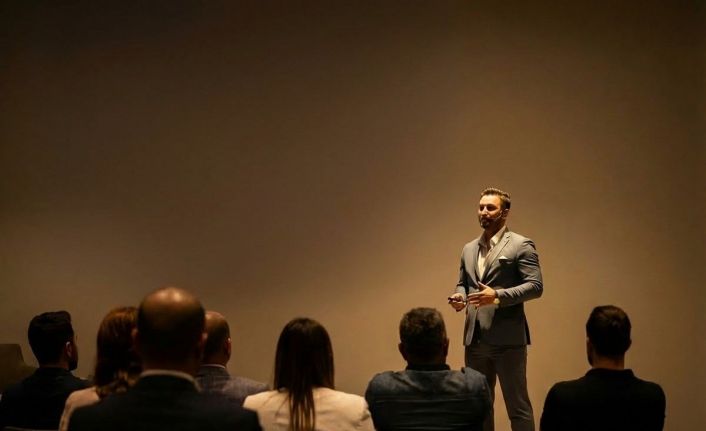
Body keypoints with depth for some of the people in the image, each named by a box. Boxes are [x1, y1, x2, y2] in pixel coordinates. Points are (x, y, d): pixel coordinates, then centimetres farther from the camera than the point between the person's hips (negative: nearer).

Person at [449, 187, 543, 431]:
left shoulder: (521, 245, -3)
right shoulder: (469, 249, 16)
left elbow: (535, 286, -10)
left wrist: (497, 296, -21)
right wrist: (459, 297, 0)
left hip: (507, 337, -6)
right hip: (475, 338, 6)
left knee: (518, 406, -1)